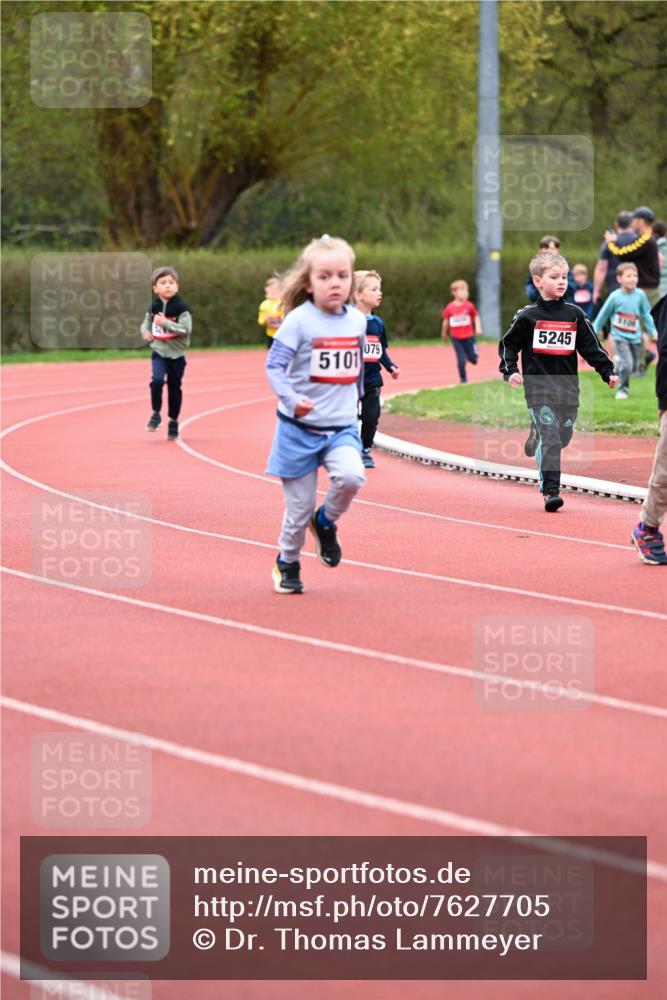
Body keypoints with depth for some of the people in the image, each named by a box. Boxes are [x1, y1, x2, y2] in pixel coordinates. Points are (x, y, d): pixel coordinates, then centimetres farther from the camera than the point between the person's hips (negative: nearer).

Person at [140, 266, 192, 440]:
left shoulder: (181, 307, -11)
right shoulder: (154, 307, 1)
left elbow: (186, 329, -20)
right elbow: (146, 323, 18)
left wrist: (165, 323, -26)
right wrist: (145, 332, -4)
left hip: (176, 354, -2)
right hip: (159, 352, 2)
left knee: (174, 388, 7)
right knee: (157, 380, -21)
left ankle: (173, 422, 23)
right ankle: (156, 414, -4)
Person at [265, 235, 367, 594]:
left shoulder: (357, 320, 3)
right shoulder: (299, 321, -12)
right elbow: (274, 366, -17)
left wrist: (357, 398, 29)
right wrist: (291, 400, -32)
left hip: (342, 427, 3)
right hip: (300, 428, -3)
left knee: (351, 476, -26)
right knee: (299, 506, 3)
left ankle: (326, 522, 5)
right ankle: (287, 563, 29)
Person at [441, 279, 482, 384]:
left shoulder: (469, 306, -6)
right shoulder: (449, 308, -8)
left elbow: (476, 317, 6)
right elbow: (445, 321, 5)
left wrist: (478, 328, -7)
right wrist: (444, 334, 16)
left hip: (468, 337, 1)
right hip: (456, 338, -1)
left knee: (473, 359, 3)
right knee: (461, 360, -5)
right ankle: (463, 379, 13)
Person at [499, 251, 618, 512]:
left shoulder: (574, 314, 7)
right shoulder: (528, 316, -1)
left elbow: (591, 346, 9)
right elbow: (508, 345, 6)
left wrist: (607, 372, 0)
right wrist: (510, 371, -9)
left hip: (567, 387, 4)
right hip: (538, 387, -4)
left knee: (563, 436, 11)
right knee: (549, 438, -14)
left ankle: (536, 439, 44)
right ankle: (550, 491, -15)